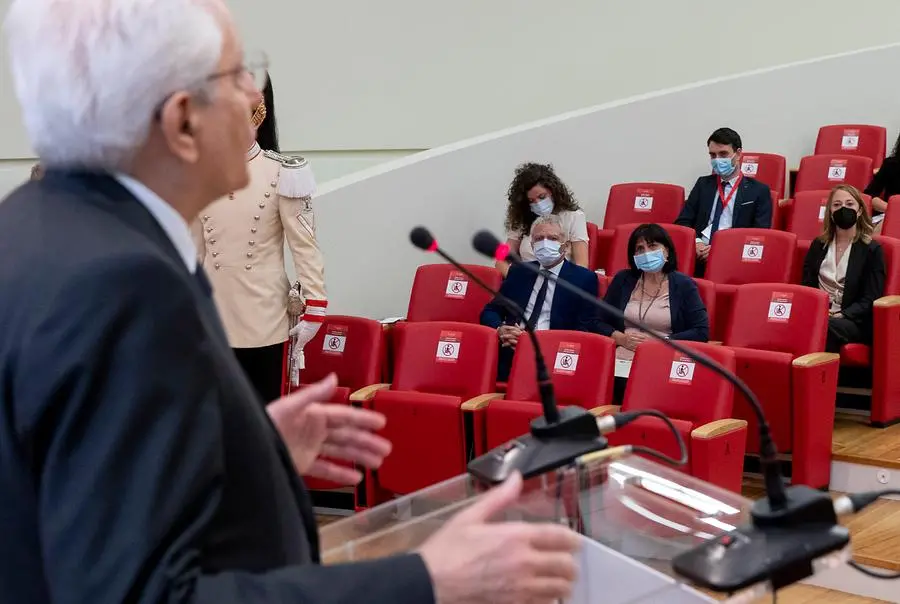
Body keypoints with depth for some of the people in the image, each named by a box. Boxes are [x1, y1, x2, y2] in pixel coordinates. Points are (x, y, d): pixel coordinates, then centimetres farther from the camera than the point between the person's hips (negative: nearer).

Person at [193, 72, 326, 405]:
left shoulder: (281, 173, -6)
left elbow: (304, 244, -5)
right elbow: (194, 249, 11)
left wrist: (314, 305, -10)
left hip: (266, 317, -3)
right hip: (213, 315, 3)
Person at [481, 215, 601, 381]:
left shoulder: (584, 279, 8)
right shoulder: (519, 272, 20)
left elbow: (585, 330, -1)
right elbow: (490, 311, 18)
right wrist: (500, 329, -6)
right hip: (508, 353, 5)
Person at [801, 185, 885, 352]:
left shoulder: (872, 250, 5)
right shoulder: (818, 245, 18)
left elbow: (870, 300, -1)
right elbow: (807, 285, 13)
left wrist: (841, 316, -17)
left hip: (854, 322, -3)